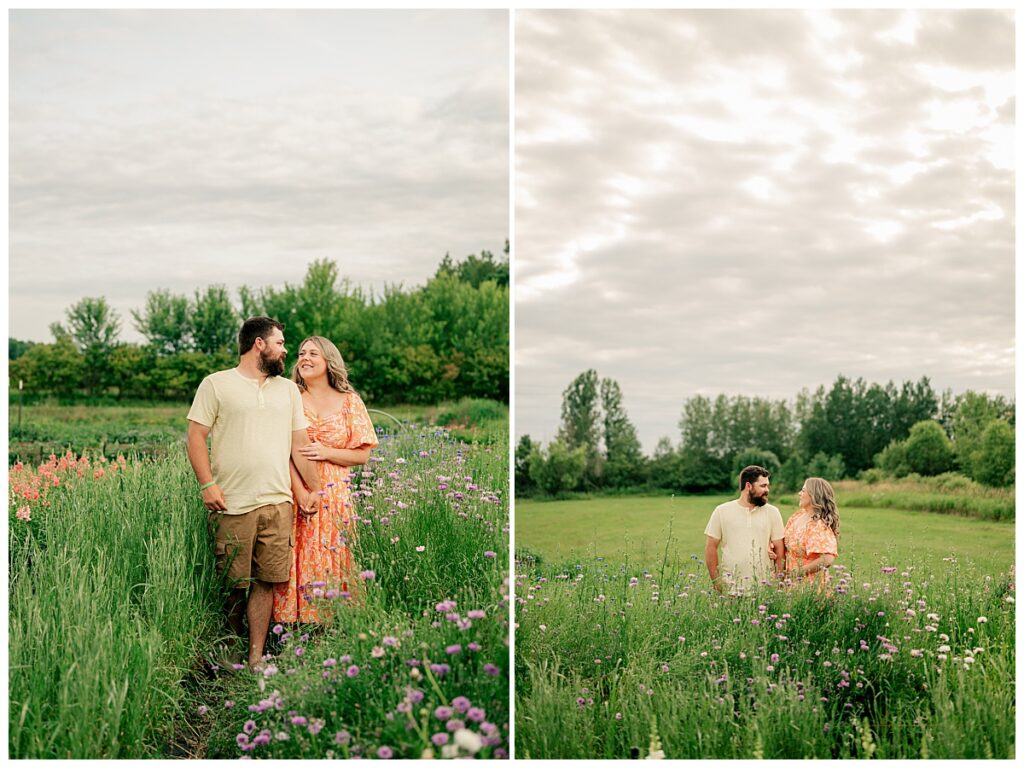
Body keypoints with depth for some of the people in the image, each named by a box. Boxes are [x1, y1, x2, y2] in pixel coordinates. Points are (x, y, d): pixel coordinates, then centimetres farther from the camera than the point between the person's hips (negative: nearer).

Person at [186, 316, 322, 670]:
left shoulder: (288, 390, 18)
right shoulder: (216, 384, 3)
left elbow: (299, 445, 19)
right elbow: (196, 436, -1)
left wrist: (316, 490, 15)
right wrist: (207, 484, -11)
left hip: (278, 503, 4)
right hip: (232, 504, -4)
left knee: (266, 581, 1)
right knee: (233, 583, 1)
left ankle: (256, 658, 8)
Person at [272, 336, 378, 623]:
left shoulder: (349, 402, 8)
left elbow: (362, 454, 6)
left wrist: (326, 453, -11)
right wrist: (301, 493, -16)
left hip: (334, 498, 1)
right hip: (294, 494, -1)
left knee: (331, 565, 1)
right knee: (296, 564, -3)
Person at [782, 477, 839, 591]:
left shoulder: (819, 525, -21)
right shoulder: (797, 516, 4)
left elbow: (828, 559, -31)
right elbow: (787, 546, 17)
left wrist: (800, 571, -20)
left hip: (810, 583, -7)